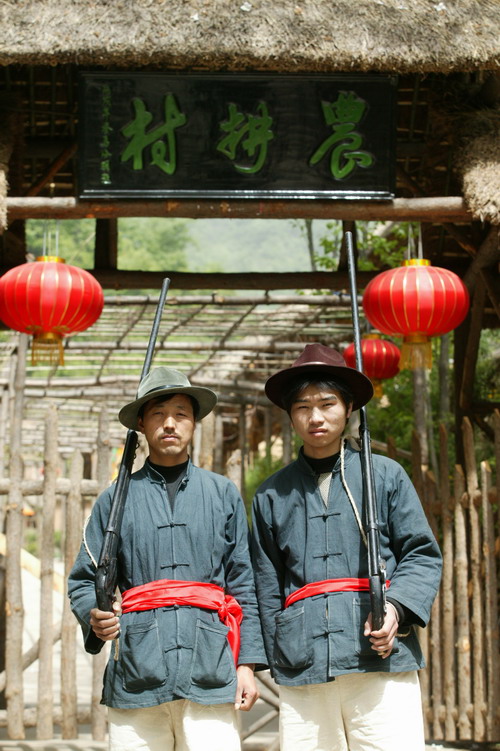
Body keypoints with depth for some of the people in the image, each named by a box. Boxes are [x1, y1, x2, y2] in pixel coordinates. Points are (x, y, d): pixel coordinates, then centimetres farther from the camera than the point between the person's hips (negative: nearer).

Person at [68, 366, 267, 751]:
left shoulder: (224, 494, 13)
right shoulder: (116, 498, 11)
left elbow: (243, 584, 11)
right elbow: (84, 580, 11)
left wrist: (248, 663, 4)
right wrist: (95, 616, -11)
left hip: (210, 668, 0)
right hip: (135, 671, 0)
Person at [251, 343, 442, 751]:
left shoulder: (386, 475, 9)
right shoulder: (272, 494, 14)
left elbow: (423, 554, 8)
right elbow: (268, 589, 17)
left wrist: (397, 606, -9)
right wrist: (278, 660, 12)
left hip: (382, 660, -1)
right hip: (302, 671, 2)